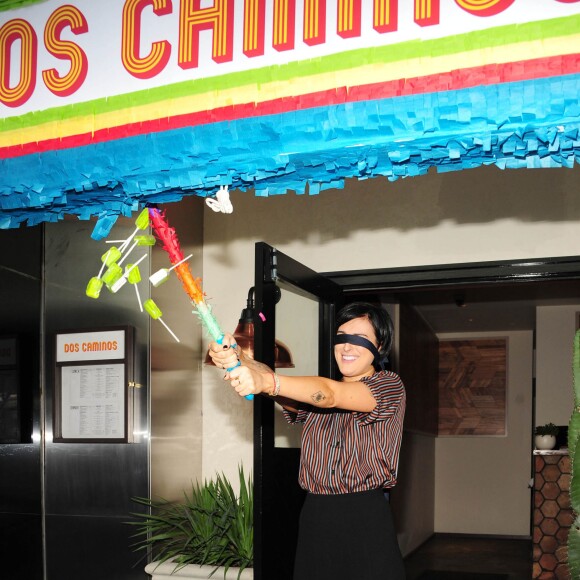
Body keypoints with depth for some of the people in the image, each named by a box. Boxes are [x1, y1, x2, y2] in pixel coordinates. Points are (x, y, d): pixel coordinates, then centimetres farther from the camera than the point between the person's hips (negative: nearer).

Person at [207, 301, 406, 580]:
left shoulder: (389, 386, -1)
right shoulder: (314, 393, 15)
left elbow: (331, 395, -20)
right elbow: (273, 381, -7)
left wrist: (268, 381, -36)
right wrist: (235, 358, -29)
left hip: (365, 521, -4)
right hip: (314, 518, 4)